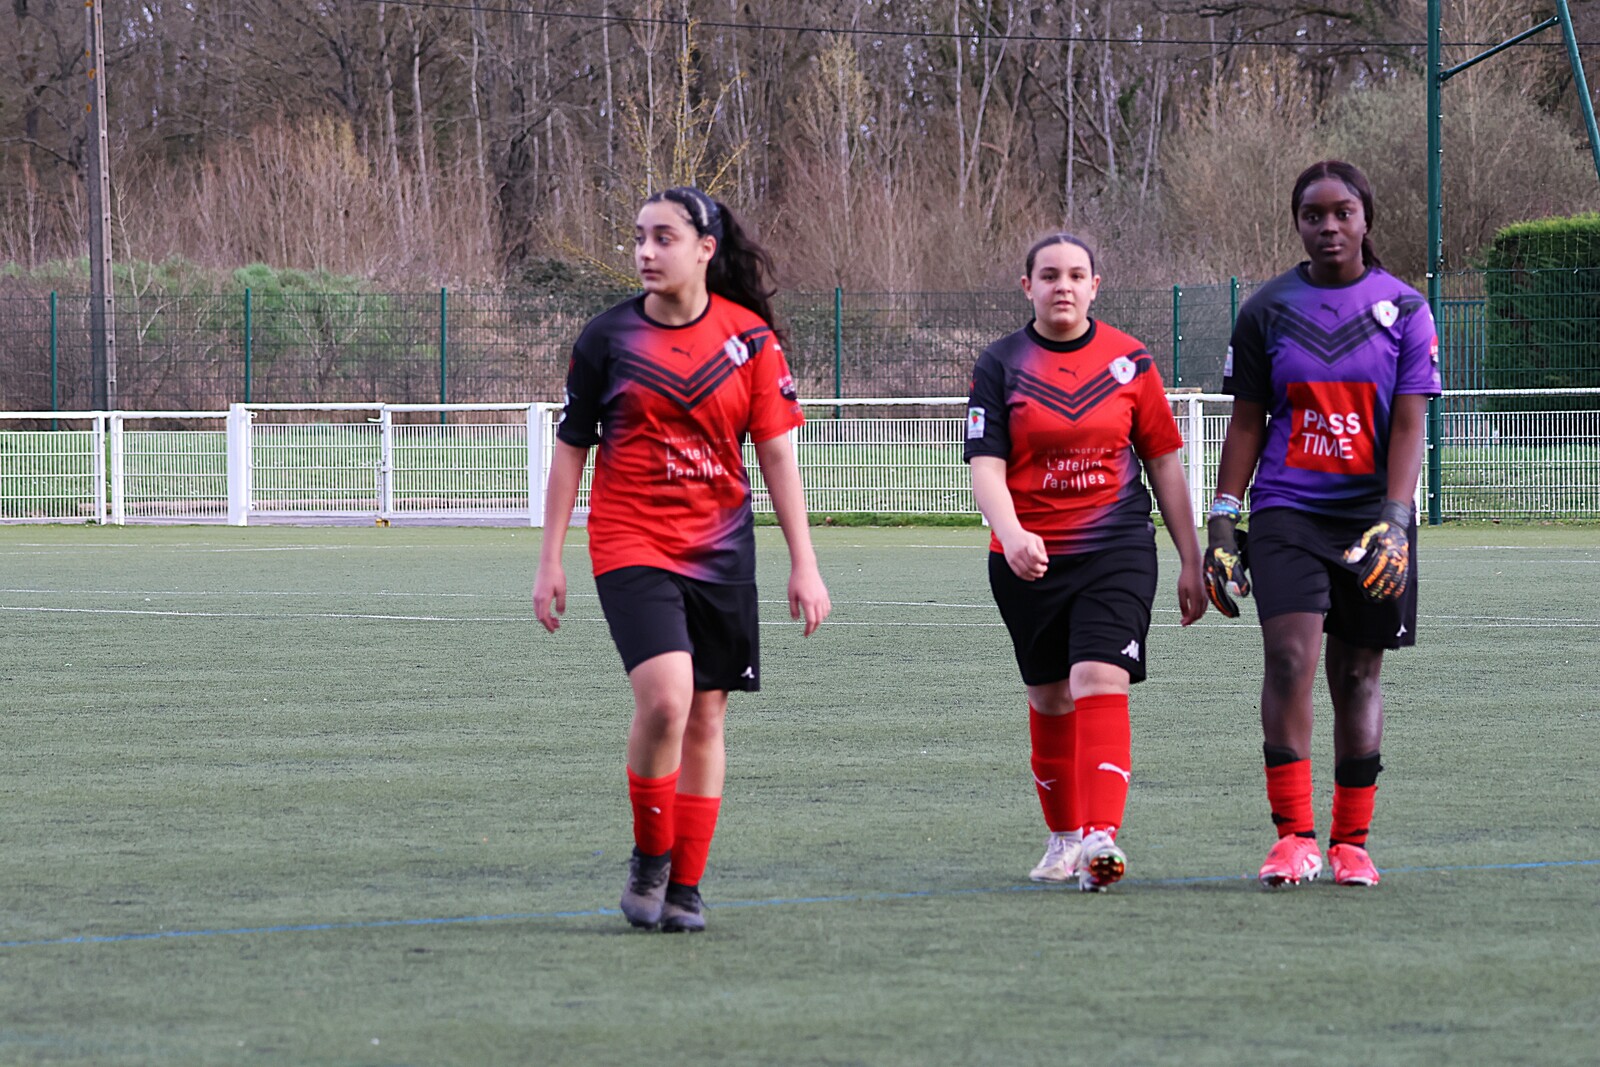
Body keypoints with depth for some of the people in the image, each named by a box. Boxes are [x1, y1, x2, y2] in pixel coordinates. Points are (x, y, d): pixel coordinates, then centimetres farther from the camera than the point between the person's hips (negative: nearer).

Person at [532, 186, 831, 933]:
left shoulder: (749, 338, 1)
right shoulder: (608, 337, -1)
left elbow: (777, 455, 4)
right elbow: (570, 449, 6)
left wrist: (803, 563, 0)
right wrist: (549, 558, 3)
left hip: (720, 553, 2)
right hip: (631, 547, -2)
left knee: (706, 716, 4)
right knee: (664, 697, -21)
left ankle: (685, 886, 15)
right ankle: (649, 858, -1)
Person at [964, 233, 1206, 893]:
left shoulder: (1129, 360, 4)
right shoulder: (1001, 364, 1)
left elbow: (1164, 461, 10)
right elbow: (986, 465, -7)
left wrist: (1190, 561, 10)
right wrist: (1012, 534, -26)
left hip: (1117, 548, -1)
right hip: (1029, 559, 1)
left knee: (1100, 681, -18)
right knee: (1049, 698, 10)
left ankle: (1102, 838, -28)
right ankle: (1064, 836, 28)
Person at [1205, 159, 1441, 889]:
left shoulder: (1403, 309, 2)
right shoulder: (1267, 310, 5)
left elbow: (1408, 426, -3)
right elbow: (1247, 423, 8)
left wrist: (1392, 523, -14)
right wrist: (1222, 523, 2)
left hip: (1372, 517, 0)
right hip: (1285, 513, 0)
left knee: (1357, 676, 5)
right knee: (1289, 656, -17)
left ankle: (1350, 842, 14)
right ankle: (1293, 835, -15)